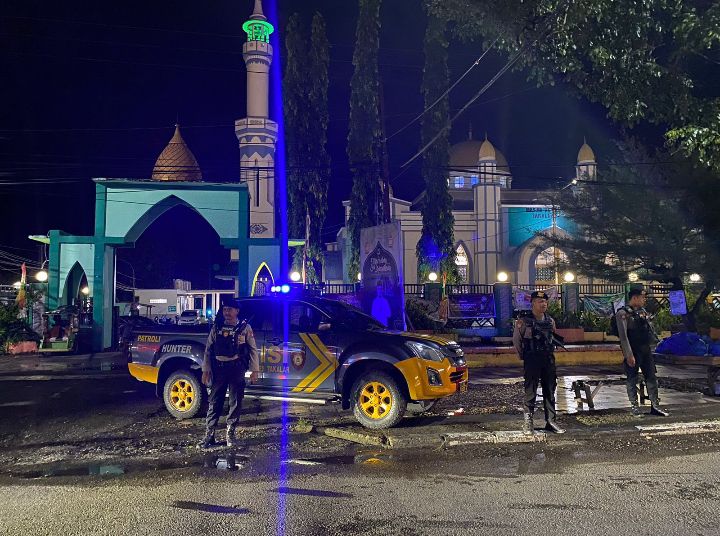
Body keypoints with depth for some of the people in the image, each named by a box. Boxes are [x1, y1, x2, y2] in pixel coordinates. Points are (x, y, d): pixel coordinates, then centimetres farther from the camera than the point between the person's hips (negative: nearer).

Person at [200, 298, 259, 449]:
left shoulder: (245, 328, 1)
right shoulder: (216, 327, 7)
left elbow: (253, 349, 2)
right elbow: (208, 350, 8)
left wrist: (254, 370, -3)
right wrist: (206, 370, 2)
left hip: (237, 369, -1)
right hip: (219, 368, 1)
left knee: (236, 402, 5)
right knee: (215, 402, 2)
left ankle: (230, 433, 17)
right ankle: (209, 434, 7)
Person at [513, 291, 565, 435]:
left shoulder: (550, 321, 8)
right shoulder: (523, 321, -9)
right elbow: (516, 340, 0)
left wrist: (549, 353, 15)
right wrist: (523, 356, 6)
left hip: (548, 359, 5)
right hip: (531, 360, -5)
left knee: (550, 390, 8)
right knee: (530, 391, -1)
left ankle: (550, 421, 17)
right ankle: (528, 421, 8)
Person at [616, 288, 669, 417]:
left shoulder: (643, 311, 11)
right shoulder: (622, 313, -12)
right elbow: (623, 335, -17)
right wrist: (629, 355, -20)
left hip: (646, 350, 7)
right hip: (633, 352, -7)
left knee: (651, 377, 8)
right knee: (632, 380, 3)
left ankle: (655, 406, 16)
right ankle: (634, 407, 13)